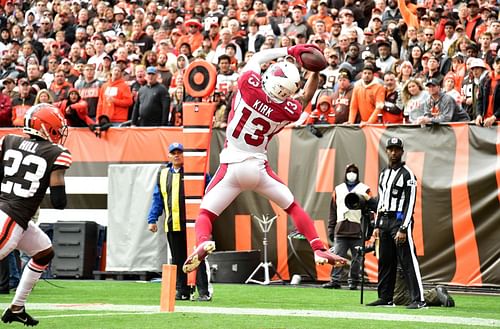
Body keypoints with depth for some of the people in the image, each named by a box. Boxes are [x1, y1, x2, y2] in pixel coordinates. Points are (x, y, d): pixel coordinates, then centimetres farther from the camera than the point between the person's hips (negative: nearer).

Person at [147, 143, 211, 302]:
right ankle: (182, 291, 13)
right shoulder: (163, 173, 15)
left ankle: (204, 292, -8)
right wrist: (152, 220, 10)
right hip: (172, 223, 5)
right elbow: (157, 198, 17)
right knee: (177, 259, 8)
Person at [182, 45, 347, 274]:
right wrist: (315, 71, 13)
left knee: (205, 214, 4)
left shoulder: (249, 84, -15)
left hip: (232, 166, -1)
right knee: (293, 207, 19)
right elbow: (306, 97, 15)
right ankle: (318, 249, 10)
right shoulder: (290, 110, -10)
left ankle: (203, 242, -26)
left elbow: (258, 57, 5)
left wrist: (289, 52, 6)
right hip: (259, 167, 1)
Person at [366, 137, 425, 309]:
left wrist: (403, 229, -19)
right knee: (385, 261, 10)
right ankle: (386, 298, 17)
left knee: (408, 261, -12)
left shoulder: (407, 174, -7)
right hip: (384, 221, 8)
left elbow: (410, 203, -12)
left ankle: (418, 299, -14)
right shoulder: (384, 173, 17)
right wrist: (377, 225, 15)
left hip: (400, 220, -8)